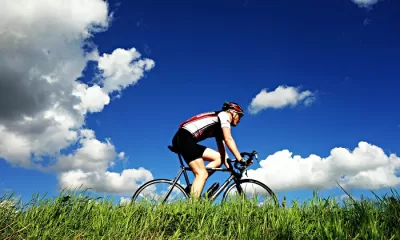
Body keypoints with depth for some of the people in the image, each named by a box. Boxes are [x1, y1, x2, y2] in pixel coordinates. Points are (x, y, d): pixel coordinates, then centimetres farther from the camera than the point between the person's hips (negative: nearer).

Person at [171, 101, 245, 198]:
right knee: (202, 173, -15)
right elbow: (228, 139, -12)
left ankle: (193, 188, -1)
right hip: (184, 138, -9)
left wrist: (231, 169, 16)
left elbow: (222, 151, 22)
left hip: (188, 140, 9)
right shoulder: (224, 115, 2)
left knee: (218, 158, 5)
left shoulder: (219, 128, 26)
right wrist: (240, 159, -13)